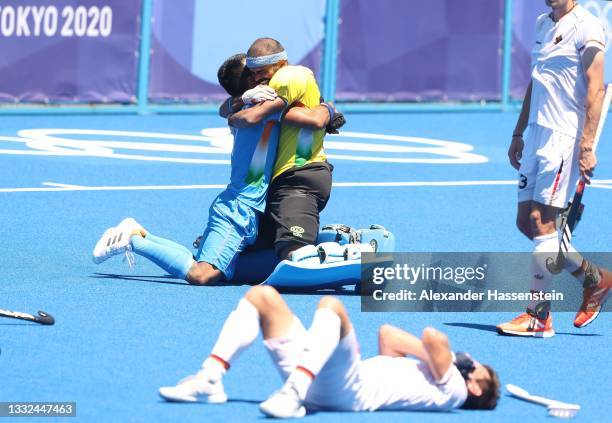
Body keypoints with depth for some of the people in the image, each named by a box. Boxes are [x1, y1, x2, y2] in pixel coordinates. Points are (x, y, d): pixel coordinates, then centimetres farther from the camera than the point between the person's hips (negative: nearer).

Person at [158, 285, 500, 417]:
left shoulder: (452, 389, 6)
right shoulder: (422, 371, 34)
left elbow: (433, 338, -10)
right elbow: (388, 333, 36)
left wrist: (438, 355, 11)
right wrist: (435, 350, 27)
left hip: (348, 390, -9)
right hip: (318, 382, 9)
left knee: (331, 304, -31)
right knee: (262, 295, 8)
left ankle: (293, 396, -44)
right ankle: (209, 382, -10)